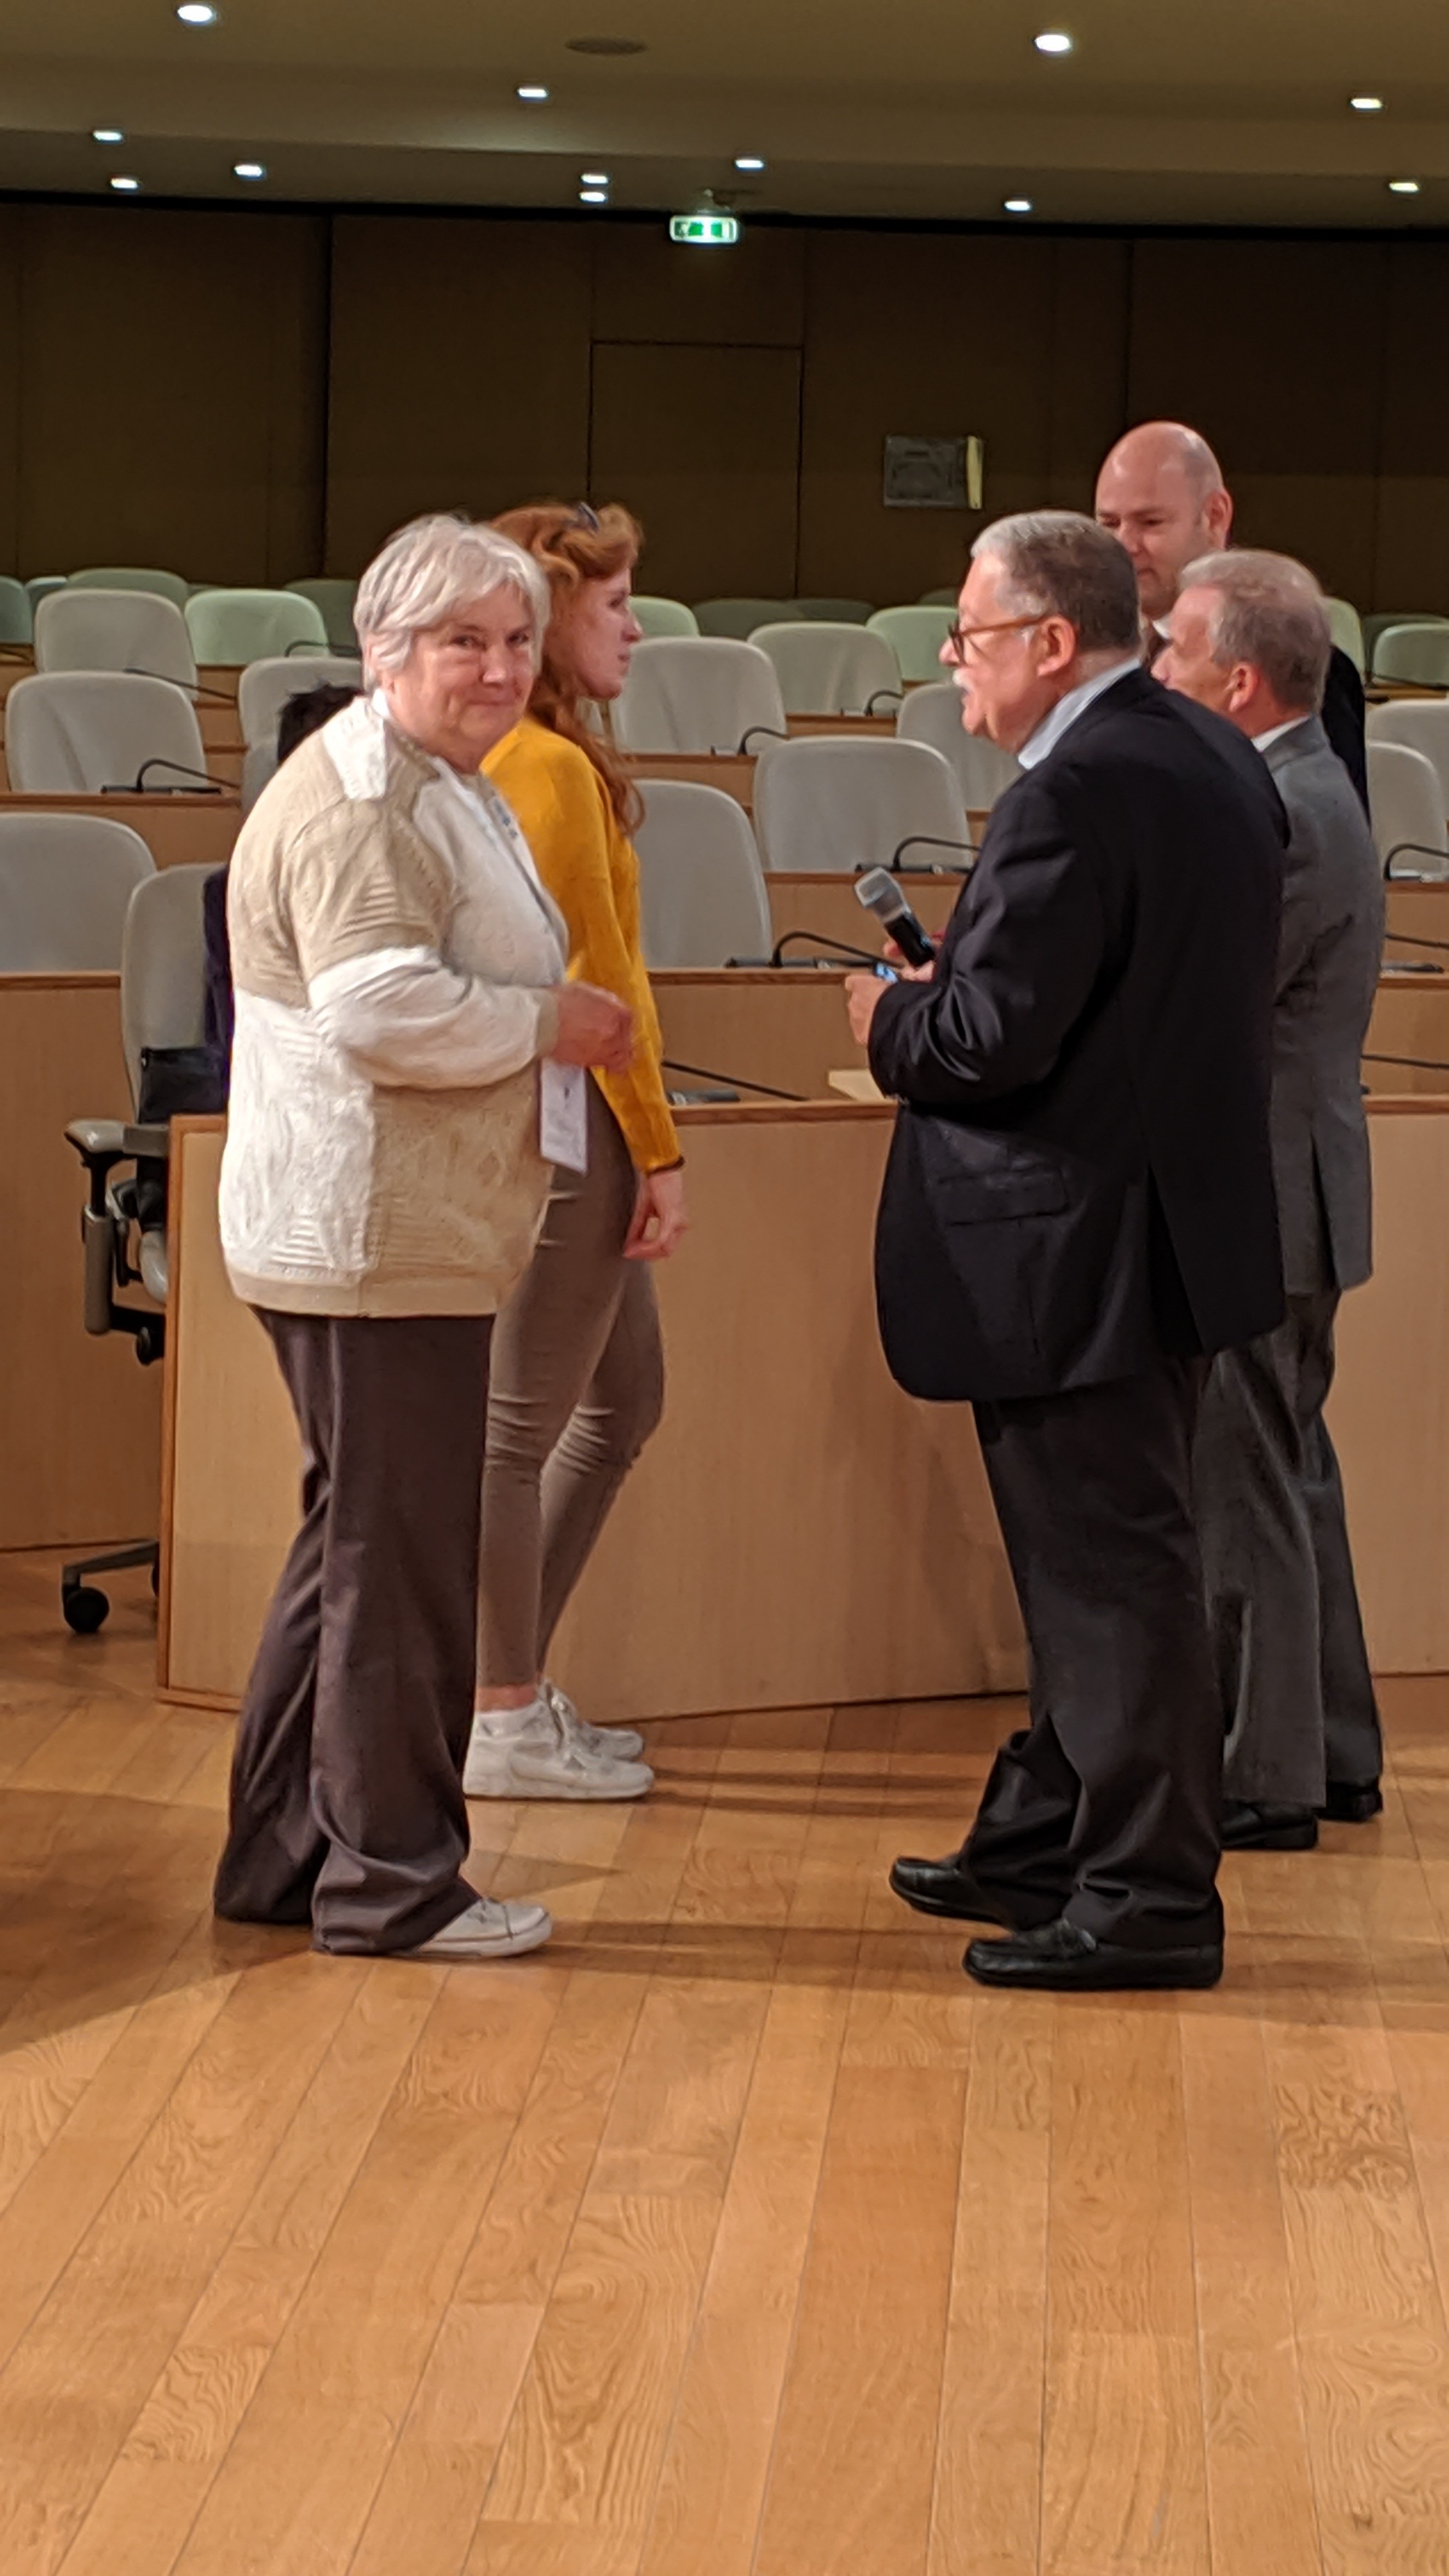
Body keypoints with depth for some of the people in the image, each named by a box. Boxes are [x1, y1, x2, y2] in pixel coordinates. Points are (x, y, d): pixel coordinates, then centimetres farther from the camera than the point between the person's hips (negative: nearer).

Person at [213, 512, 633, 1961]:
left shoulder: (442, 790, 20)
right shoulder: (358, 797, -15)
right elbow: (380, 1003, -26)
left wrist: (548, 1021, 16)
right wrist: (550, 1024, -15)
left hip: (412, 1231, 11)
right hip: (373, 1235, -11)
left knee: (358, 1547, 16)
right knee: (400, 1557, -4)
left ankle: (281, 1857, 24)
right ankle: (391, 1882, 5)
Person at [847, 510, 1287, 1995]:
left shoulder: (1076, 794, -21)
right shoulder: (1212, 761, 10)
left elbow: (993, 1040, -24)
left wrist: (891, 1021, -3)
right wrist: (942, 990, 11)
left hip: (1075, 1248, -10)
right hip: (1173, 1218, 10)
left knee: (1110, 1567, -2)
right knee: (1092, 1557, 19)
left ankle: (1148, 1899, 7)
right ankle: (1045, 1843, 31)